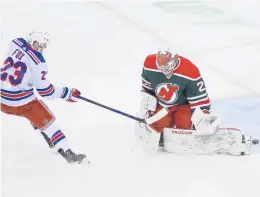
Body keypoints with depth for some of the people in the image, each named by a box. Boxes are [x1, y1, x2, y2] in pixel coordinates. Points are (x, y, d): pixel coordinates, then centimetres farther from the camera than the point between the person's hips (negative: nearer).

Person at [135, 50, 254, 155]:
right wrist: (145, 109, -2)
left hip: (184, 105, -4)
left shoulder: (190, 73, -33)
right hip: (161, 105, 4)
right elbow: (147, 89, -1)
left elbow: (200, 99, -25)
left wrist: (202, 119, -33)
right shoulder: (149, 65, -22)